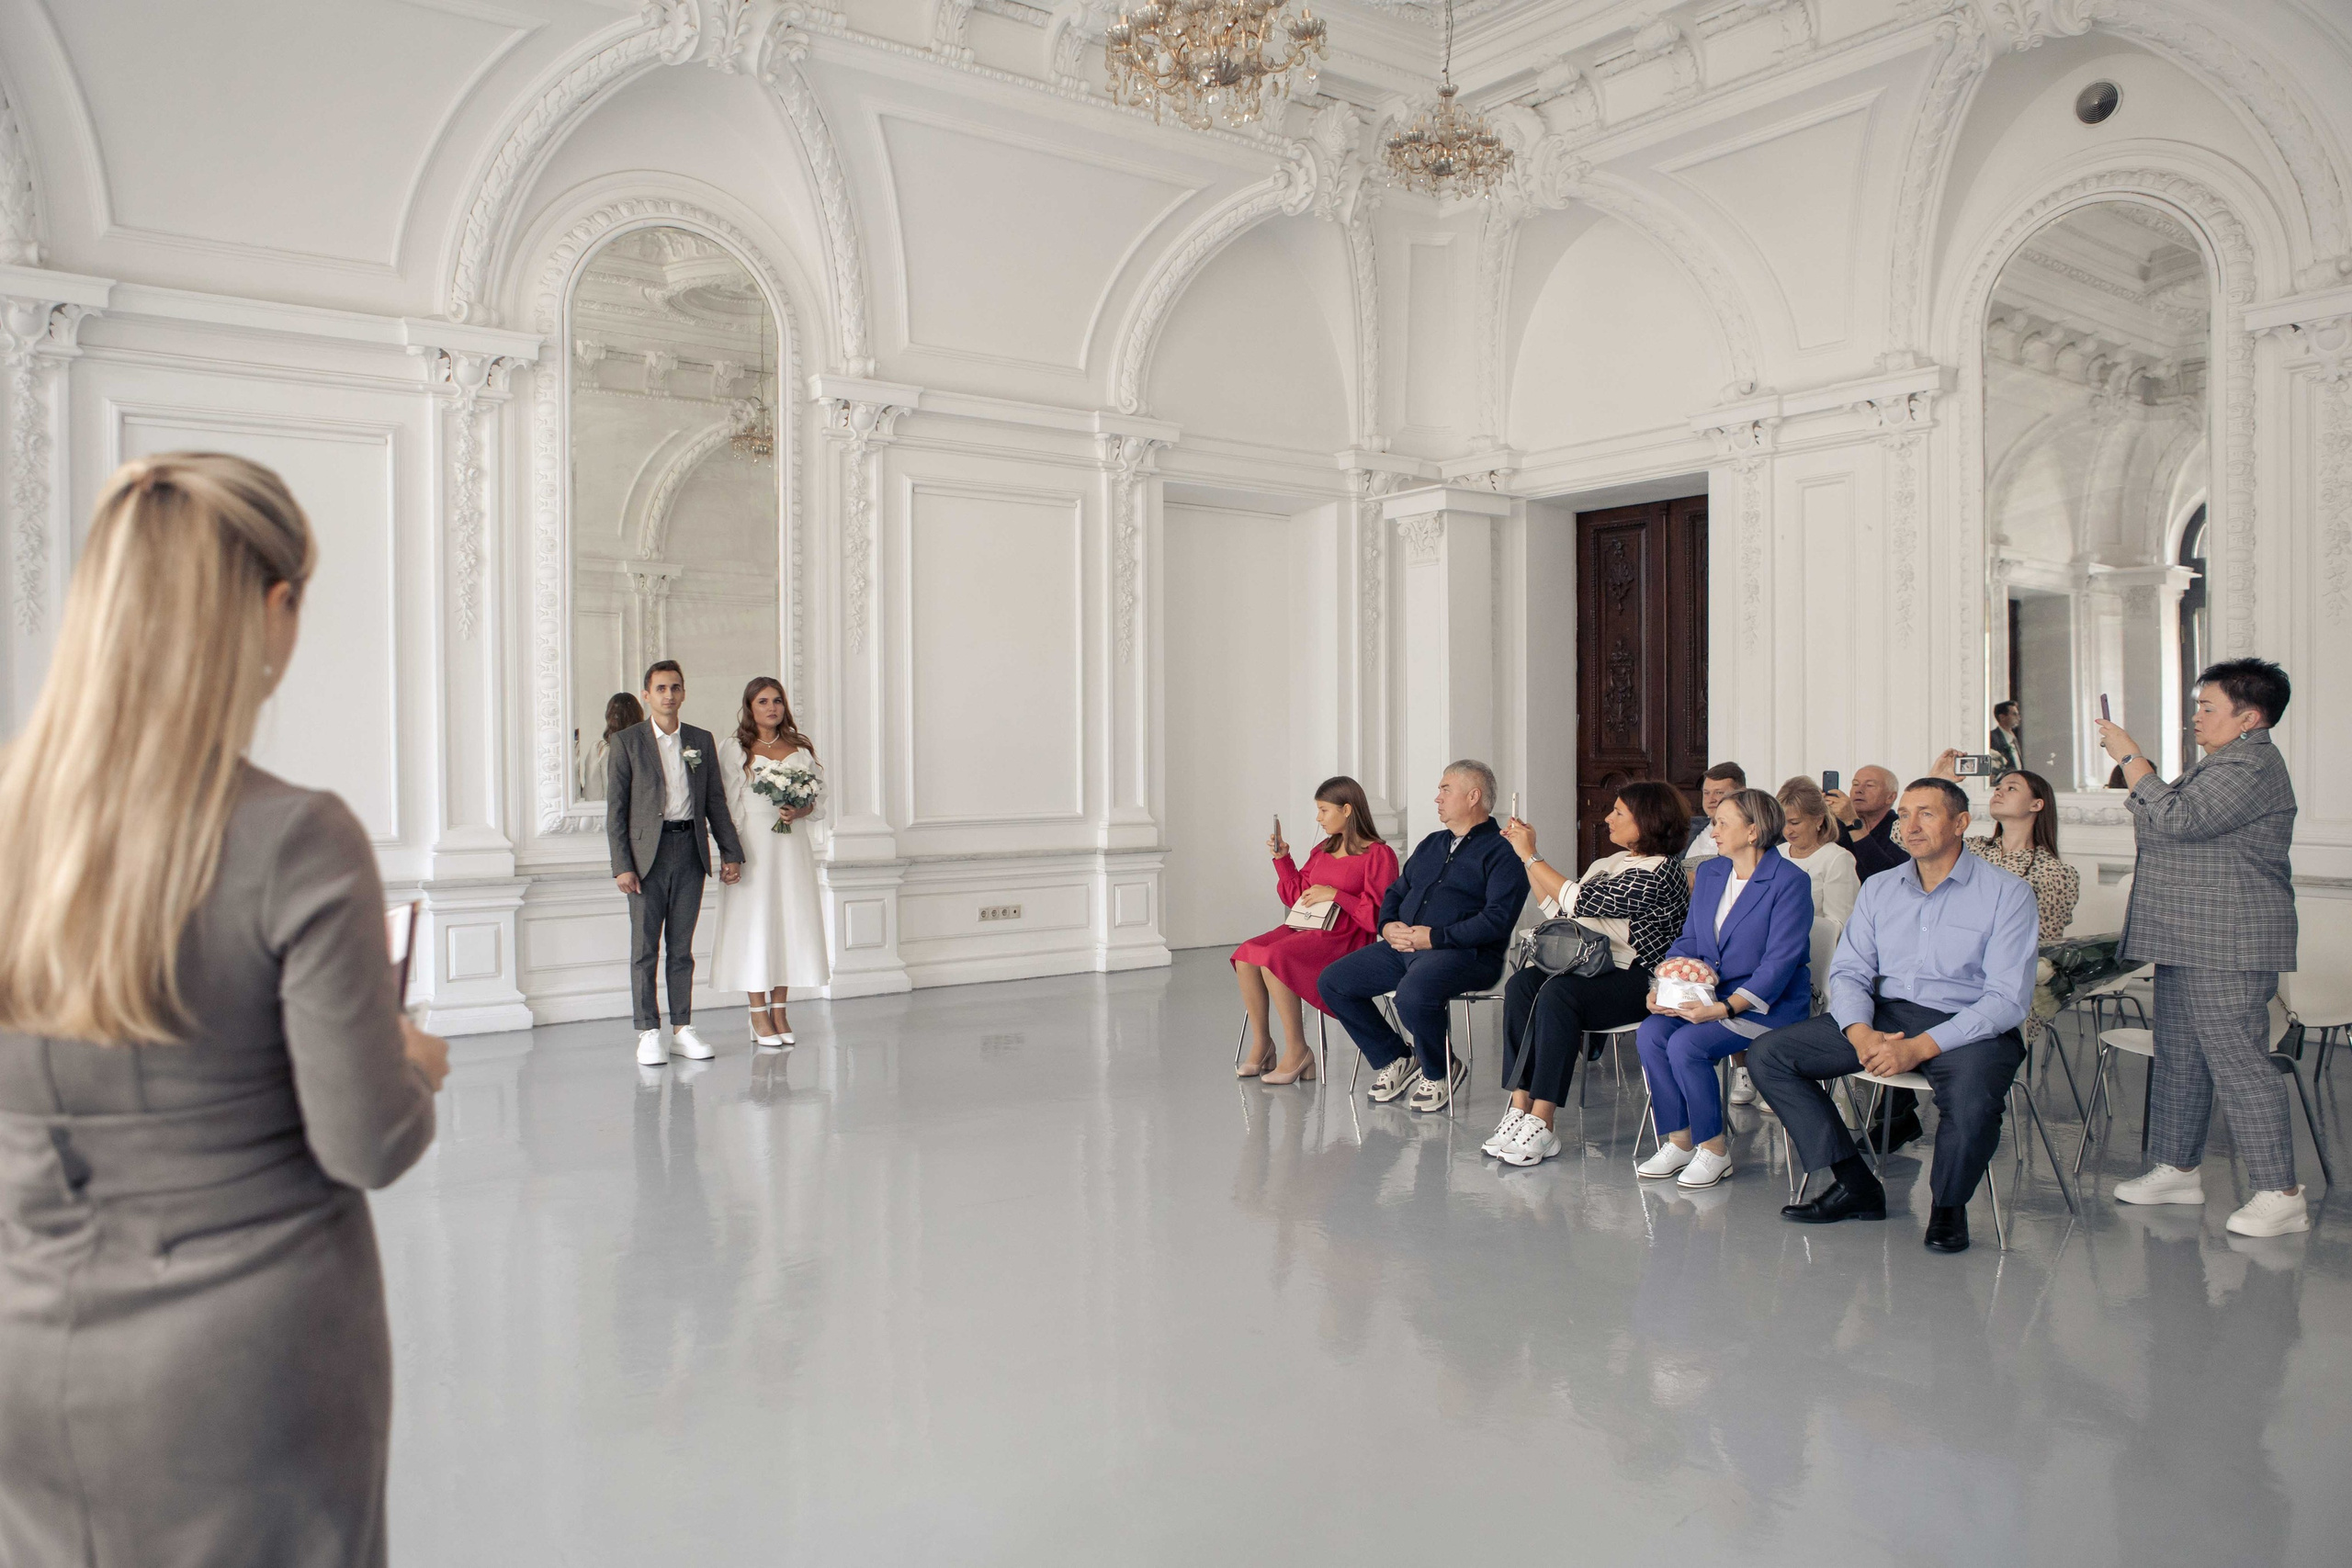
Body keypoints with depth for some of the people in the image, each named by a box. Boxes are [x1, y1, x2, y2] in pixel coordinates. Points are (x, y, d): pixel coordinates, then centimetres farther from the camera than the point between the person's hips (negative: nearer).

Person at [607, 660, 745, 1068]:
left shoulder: (701, 740, 11)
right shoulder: (627, 742, 1)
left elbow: (716, 801, 13)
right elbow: (615, 809, -3)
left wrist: (730, 852, 7)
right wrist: (622, 865, -10)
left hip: (690, 851, 3)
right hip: (647, 854, -3)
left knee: (682, 947, 9)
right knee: (645, 948, 1)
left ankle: (682, 1029, 14)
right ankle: (648, 1033, 8)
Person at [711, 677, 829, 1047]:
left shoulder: (800, 748, 10)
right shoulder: (735, 748, 2)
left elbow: (814, 799, 12)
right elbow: (727, 802, -1)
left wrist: (798, 812, -10)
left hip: (790, 843, 3)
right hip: (751, 842, -3)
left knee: (790, 920, 3)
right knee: (753, 922, -1)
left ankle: (779, 1011, 12)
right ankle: (758, 1015, 7)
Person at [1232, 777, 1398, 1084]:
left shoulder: (1378, 855, -4)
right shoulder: (1321, 851, 19)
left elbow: (1379, 916, -11)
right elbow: (1298, 896, 27)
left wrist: (1335, 894, -14)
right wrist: (1282, 858, 16)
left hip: (1346, 939, -7)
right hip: (1306, 929, 8)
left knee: (1272, 958, -30)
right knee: (1245, 955, -18)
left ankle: (1296, 1052, -20)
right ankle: (1261, 1042, -6)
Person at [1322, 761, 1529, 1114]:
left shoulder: (1501, 852, -4)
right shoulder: (1431, 844, 24)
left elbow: (1497, 919, -16)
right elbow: (1395, 892, 26)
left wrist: (1434, 937, -19)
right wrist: (1388, 925, 3)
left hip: (1464, 953, -8)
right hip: (1402, 947, 8)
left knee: (1412, 994, -37)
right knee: (1332, 982, -4)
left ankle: (1437, 1073, -7)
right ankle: (1395, 1059, 9)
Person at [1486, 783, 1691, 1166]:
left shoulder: (1661, 872, -11)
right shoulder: (1608, 863, 19)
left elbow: (1579, 902, -16)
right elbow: (1557, 908, 22)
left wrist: (1530, 855, -9)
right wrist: (1526, 854, 17)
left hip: (1636, 979, -8)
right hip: (1591, 968, 8)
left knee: (1557, 993, -34)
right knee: (1521, 984, -20)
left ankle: (1542, 1125, -33)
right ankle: (1519, 1107, -27)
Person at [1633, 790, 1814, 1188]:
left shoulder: (1790, 882, -11)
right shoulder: (1709, 872, 11)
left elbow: (1779, 963, -17)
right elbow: (1687, 941, 13)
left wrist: (1725, 1008, -27)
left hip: (1769, 1005, -6)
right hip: (1709, 993, 7)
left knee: (1686, 1043, -28)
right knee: (1650, 1033, -20)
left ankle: (1714, 1150, -8)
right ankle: (1678, 1141, -7)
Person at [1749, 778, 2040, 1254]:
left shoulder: (2007, 894, -5)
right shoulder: (1878, 889, 11)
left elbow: (2008, 998, -12)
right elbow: (1848, 971, 8)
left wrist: (1920, 1048, -23)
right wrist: (1860, 1032, -16)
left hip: (1970, 1026, -5)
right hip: (1885, 1015, 5)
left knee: (1972, 1102, -38)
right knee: (1769, 1054, -10)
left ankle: (1948, 1205, -4)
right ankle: (1857, 1187, -3)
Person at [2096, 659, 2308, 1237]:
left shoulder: (2251, 765, -15)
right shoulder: (2223, 764, 21)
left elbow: (2177, 818, -24)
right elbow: (2163, 819, 27)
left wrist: (2131, 758, -17)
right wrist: (2133, 765, 15)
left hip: (2226, 950, -11)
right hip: (2188, 945, 11)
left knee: (2238, 1065, -8)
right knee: (2178, 1059, 16)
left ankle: (2281, 1194, -2)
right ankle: (2177, 1169, 25)